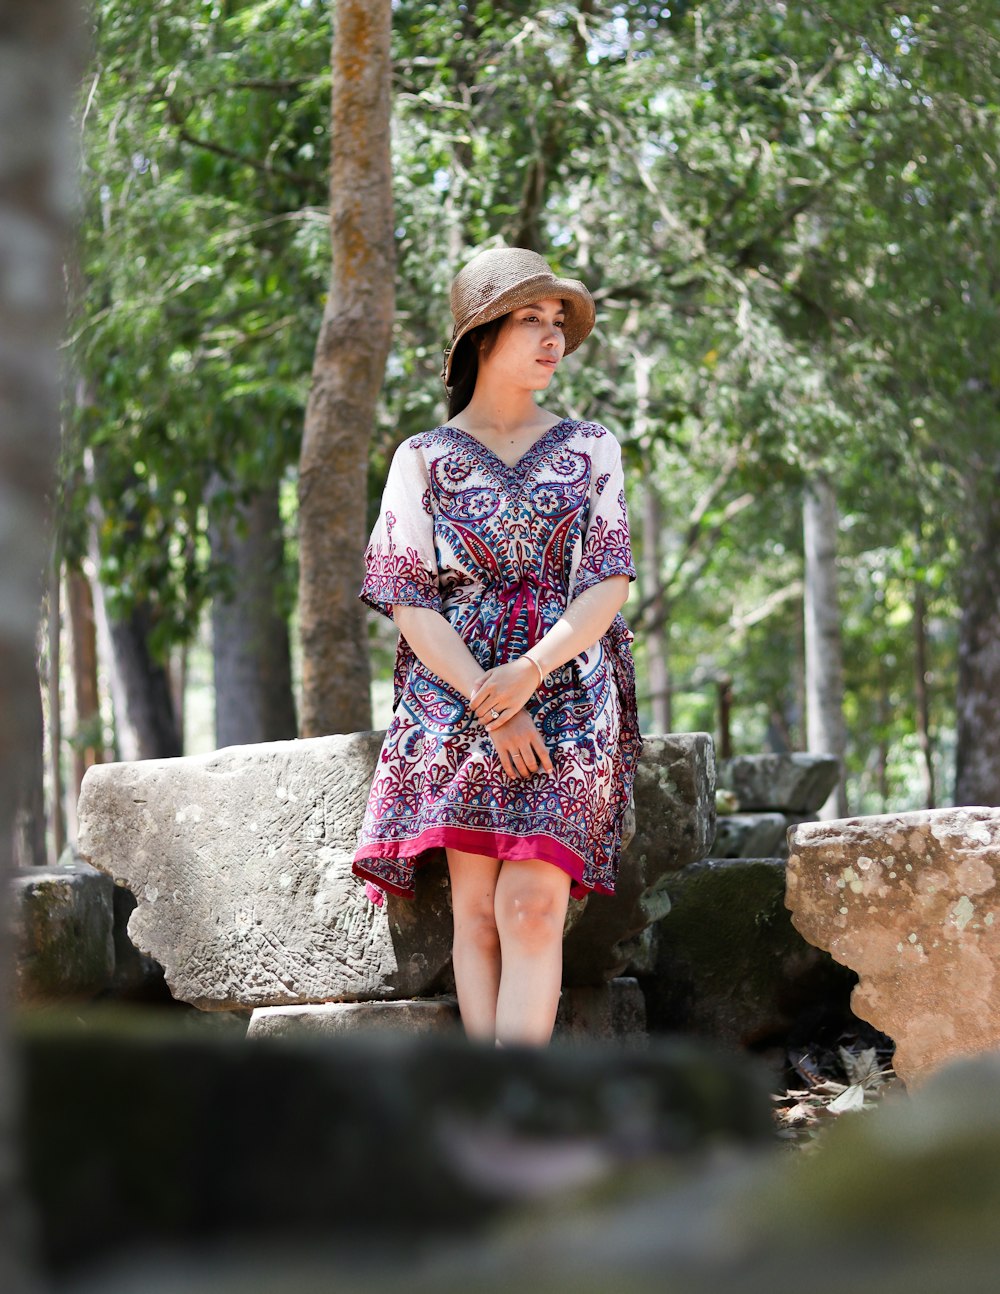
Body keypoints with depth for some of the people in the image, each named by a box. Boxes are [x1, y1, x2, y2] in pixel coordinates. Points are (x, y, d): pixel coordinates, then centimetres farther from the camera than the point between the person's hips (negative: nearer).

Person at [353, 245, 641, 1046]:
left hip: (568, 694, 0)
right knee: (476, 906, -11)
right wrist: (488, 703, -11)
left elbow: (610, 583, 5)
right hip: (456, 698, 0)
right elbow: (410, 602, 2)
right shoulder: (425, 460, 10)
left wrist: (530, 671, -13)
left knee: (533, 903, -16)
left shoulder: (590, 448, 14)